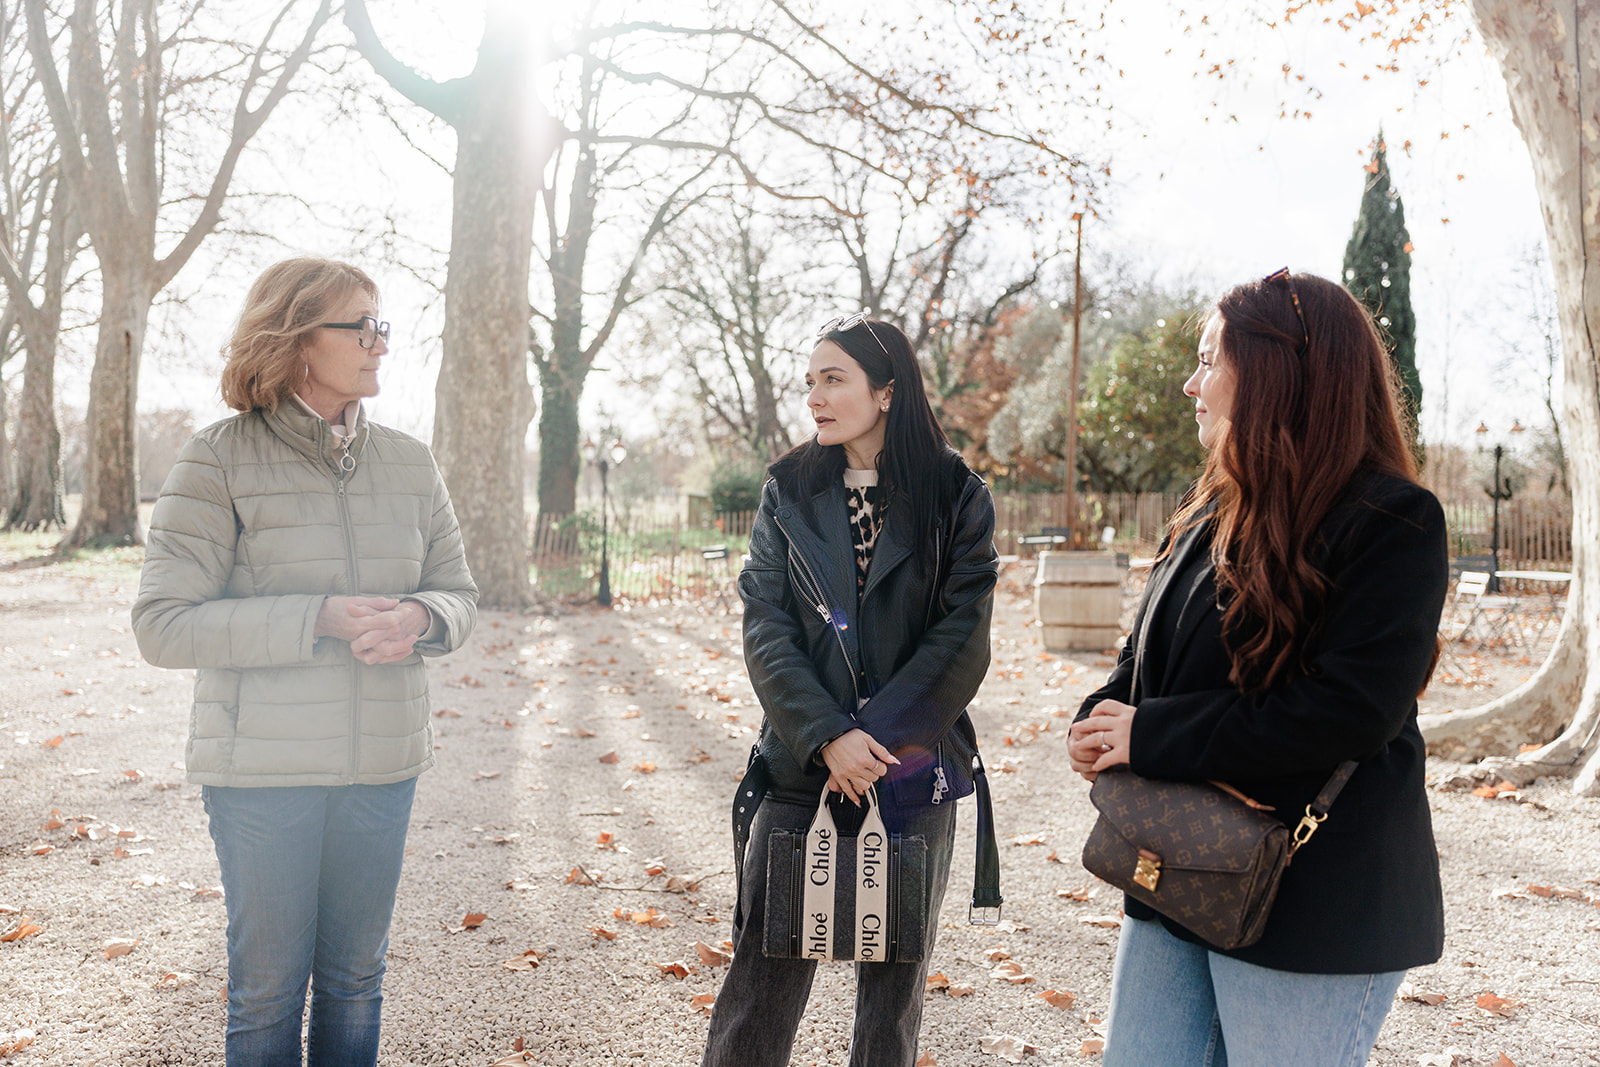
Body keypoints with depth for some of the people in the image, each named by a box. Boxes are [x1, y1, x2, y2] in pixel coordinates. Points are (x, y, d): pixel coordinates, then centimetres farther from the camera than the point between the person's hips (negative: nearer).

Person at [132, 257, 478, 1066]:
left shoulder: (409, 464, 6)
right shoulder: (218, 462, -7)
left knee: (355, 978, 14)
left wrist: (419, 619, -13)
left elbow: (460, 596, 11)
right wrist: (317, 620, -21)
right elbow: (163, 626, -11)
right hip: (262, 767, -4)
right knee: (268, 986, 7)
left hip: (382, 764, 4)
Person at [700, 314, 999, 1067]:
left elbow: (961, 638, -5)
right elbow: (765, 629, -1)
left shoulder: (956, 496, 1)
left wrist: (880, 742, -14)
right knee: (762, 976, 1)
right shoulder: (789, 492, 6)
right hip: (801, 766, 1)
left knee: (894, 978, 9)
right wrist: (827, 737, -14)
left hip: (912, 770, -1)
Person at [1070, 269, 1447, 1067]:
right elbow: (1150, 656, 18)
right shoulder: (1214, 514, 10)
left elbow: (1349, 710, -24)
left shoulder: (1393, 521, -15)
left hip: (1312, 904, -7)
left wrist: (1151, 735, -21)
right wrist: (1103, 719, -6)